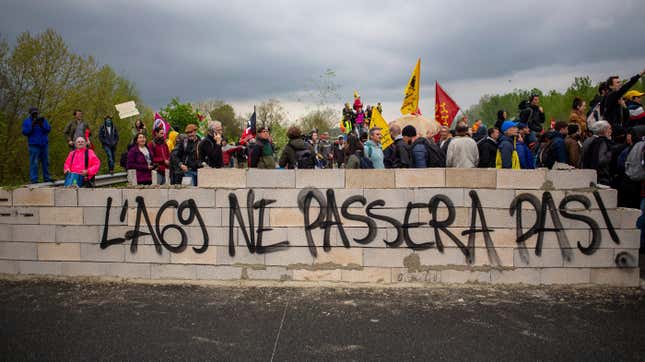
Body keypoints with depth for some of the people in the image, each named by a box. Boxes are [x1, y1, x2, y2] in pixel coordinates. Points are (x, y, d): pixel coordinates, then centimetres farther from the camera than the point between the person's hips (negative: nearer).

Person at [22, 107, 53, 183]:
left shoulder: (43, 120, 11)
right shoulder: (26, 121, 5)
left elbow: (48, 129, -1)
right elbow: (25, 132, -6)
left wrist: (42, 124, -17)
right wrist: (32, 125, -17)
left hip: (44, 144, 3)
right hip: (34, 145, -3)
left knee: (45, 162, 7)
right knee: (34, 163, -7)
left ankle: (46, 178, 15)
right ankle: (34, 179, -6)